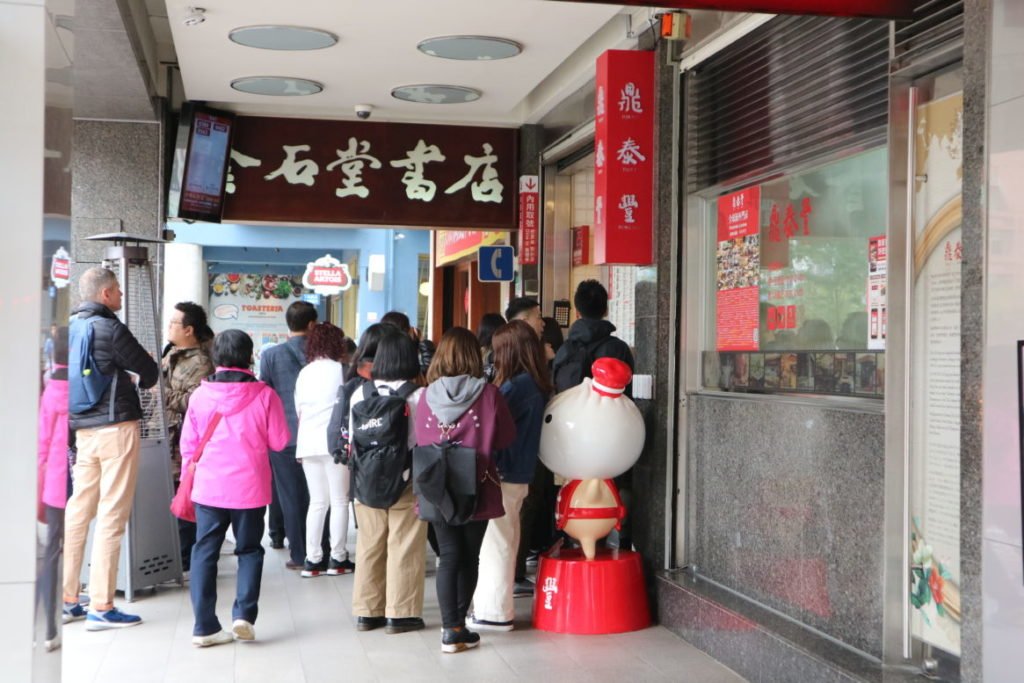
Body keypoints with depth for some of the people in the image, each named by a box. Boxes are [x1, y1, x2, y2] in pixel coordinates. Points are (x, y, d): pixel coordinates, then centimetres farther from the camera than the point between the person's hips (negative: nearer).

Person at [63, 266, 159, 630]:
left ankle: (66, 600, 15)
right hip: (116, 426, -7)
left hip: (83, 429, 7)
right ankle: (101, 607, -3)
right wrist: (141, 376, 19)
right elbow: (150, 373, -3)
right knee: (112, 514, -4)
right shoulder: (111, 329, -11)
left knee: (78, 510, 11)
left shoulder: (71, 329, 11)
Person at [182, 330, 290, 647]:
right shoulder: (264, 395, -8)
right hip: (249, 487, -1)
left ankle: (204, 627, 8)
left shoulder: (200, 395, -2)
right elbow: (279, 441, -2)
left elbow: (187, 444, 4)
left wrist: (190, 475, 18)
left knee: (205, 552, 8)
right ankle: (244, 613, -1)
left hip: (208, 487, 1)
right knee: (249, 550, 14)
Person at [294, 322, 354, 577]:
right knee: (339, 501, 4)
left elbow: (299, 411, 14)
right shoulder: (340, 371, -5)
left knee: (317, 502, 11)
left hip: (308, 444, 5)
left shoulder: (304, 373, 11)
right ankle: (337, 558, 5)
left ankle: (312, 559, 8)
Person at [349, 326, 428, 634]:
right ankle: (400, 614, 9)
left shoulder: (360, 394, -1)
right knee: (404, 550, 4)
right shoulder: (417, 396, -12)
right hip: (407, 486, -4)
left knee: (369, 548, 12)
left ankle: (366, 612, 20)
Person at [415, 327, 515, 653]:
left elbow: (420, 442, 3)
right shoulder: (488, 394, -11)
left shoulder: (428, 396, -7)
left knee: (449, 556, 7)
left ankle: (451, 628, 3)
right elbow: (506, 439, -1)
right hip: (477, 489, -1)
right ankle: (458, 624, 19)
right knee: (469, 556, 11)